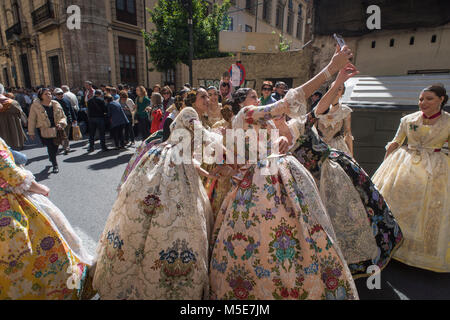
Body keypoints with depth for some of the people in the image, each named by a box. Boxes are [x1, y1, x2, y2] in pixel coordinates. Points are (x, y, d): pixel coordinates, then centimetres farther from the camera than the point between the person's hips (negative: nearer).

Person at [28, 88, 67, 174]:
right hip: (44, 131, -3)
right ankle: (55, 165, 12)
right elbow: (31, 120, 1)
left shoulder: (56, 104, 4)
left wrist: (61, 123, -10)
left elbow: (63, 117, 11)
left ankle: (52, 158, 43)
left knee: (56, 147, 11)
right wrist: (31, 133, 3)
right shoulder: (35, 106, -5)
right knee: (50, 148, -5)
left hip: (57, 130, 3)